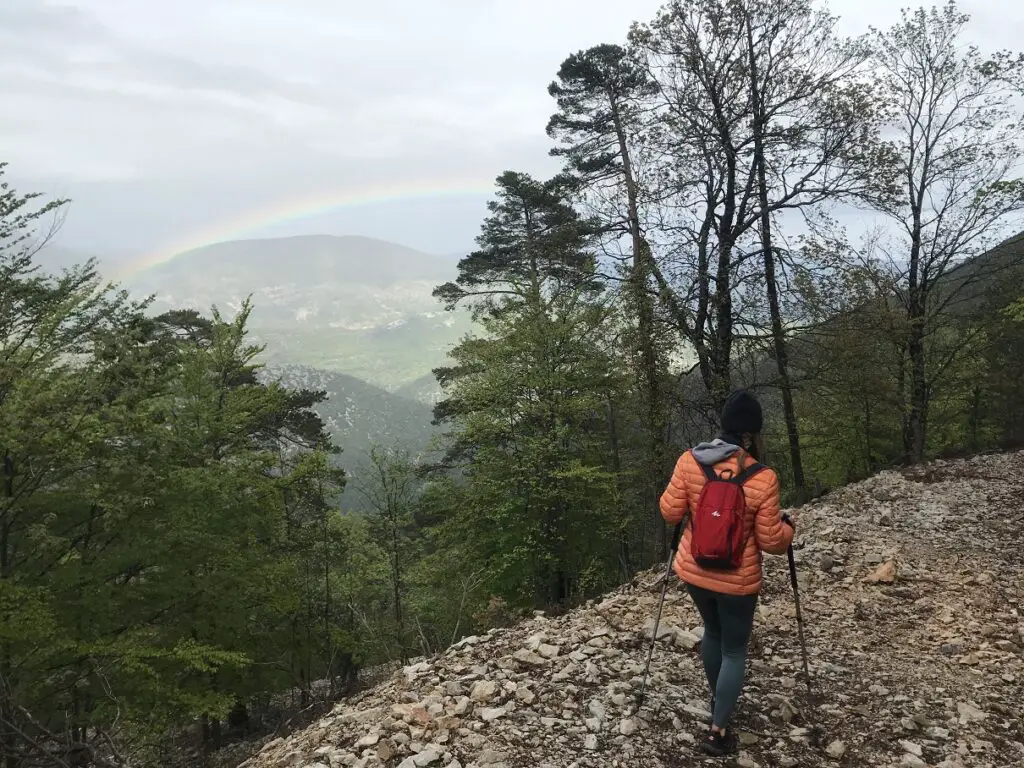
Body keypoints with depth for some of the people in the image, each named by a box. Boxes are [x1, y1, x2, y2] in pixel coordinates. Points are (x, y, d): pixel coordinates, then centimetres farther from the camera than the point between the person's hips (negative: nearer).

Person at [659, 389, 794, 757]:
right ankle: (718, 730, 17)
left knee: (712, 631, 29)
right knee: (734, 650, 15)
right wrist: (788, 526, 8)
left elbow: (669, 512, -4)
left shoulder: (689, 461, -13)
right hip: (737, 580, -4)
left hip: (693, 571, 4)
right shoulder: (762, 479, -21)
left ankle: (717, 698, 47)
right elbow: (771, 541, -13)